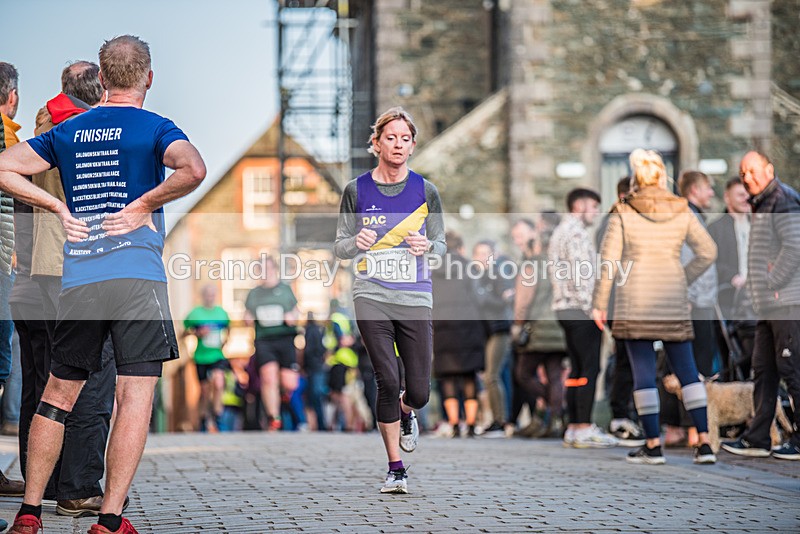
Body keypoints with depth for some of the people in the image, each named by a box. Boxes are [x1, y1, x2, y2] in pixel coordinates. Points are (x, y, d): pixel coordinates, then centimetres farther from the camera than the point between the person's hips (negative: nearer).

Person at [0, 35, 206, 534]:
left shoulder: (67, 131, 13)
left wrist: (59, 207, 10)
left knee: (59, 392, 14)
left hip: (77, 280, 4)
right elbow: (193, 170, -20)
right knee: (136, 394, -2)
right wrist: (144, 206, -8)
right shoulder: (155, 127, 0)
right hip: (138, 275, -4)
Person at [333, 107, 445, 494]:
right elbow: (339, 247, 7)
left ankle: (404, 414, 39)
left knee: (419, 392, 0)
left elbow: (441, 243, 11)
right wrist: (357, 242, -15)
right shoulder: (357, 191, 3)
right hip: (372, 298, -1)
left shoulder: (424, 191, 5)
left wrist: (427, 245, -12)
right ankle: (395, 468, 3)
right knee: (388, 381, -10)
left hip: (415, 298, 1)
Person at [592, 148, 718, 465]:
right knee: (686, 371, 6)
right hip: (673, 303, 2)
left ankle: (653, 445, 2)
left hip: (635, 303, -2)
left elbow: (608, 262, -8)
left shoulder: (623, 214, -6)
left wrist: (598, 304, -1)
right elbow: (707, 252, 4)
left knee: (643, 372, 2)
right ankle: (704, 442, 0)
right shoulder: (682, 212, 1)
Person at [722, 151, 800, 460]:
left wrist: (771, 282, -16)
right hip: (769, 306, 10)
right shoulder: (761, 204, 20)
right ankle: (756, 440, 15)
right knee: (763, 370, 11)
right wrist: (761, 288, 14)